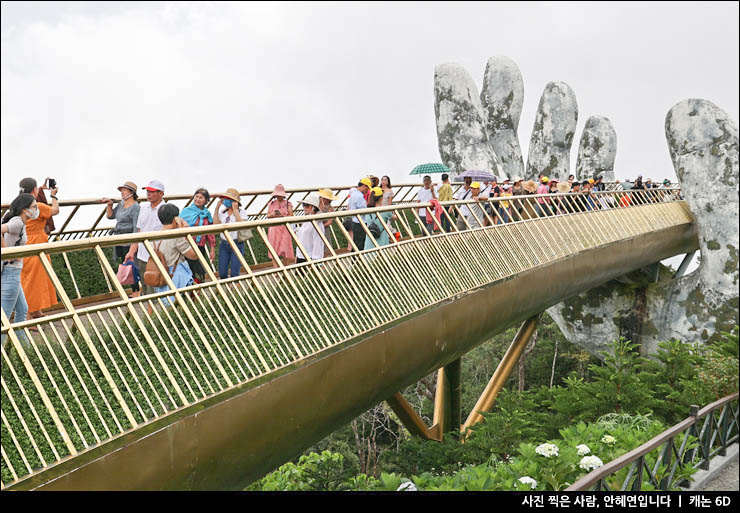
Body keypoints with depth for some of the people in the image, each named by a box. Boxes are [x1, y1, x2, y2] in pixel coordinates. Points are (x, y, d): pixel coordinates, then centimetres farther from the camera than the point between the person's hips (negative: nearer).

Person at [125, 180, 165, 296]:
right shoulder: (143, 207, 11)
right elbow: (139, 232, 17)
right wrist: (131, 252, 12)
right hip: (142, 257, 7)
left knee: (153, 293, -9)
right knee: (145, 291, 14)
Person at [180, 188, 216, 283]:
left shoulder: (207, 214, 11)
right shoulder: (186, 211, -1)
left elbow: (210, 233, 16)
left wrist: (212, 250, 13)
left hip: (201, 248, 4)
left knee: (200, 275, 7)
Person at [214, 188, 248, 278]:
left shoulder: (241, 211, -5)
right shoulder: (222, 212, 8)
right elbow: (215, 224, -5)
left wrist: (235, 210, -19)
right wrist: (217, 208, -2)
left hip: (237, 244, -4)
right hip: (224, 244, 5)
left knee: (234, 274, -7)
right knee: (222, 274, 3)